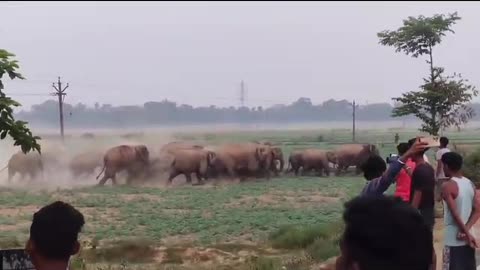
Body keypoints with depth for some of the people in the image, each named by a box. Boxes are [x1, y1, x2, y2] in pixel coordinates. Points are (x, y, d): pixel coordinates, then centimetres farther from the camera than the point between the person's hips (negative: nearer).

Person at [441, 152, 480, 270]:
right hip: (468, 238, 7)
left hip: (453, 240, -7)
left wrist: (466, 233, -12)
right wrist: (466, 230, -7)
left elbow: (455, 214, -19)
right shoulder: (470, 183, 7)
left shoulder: (447, 186, -14)